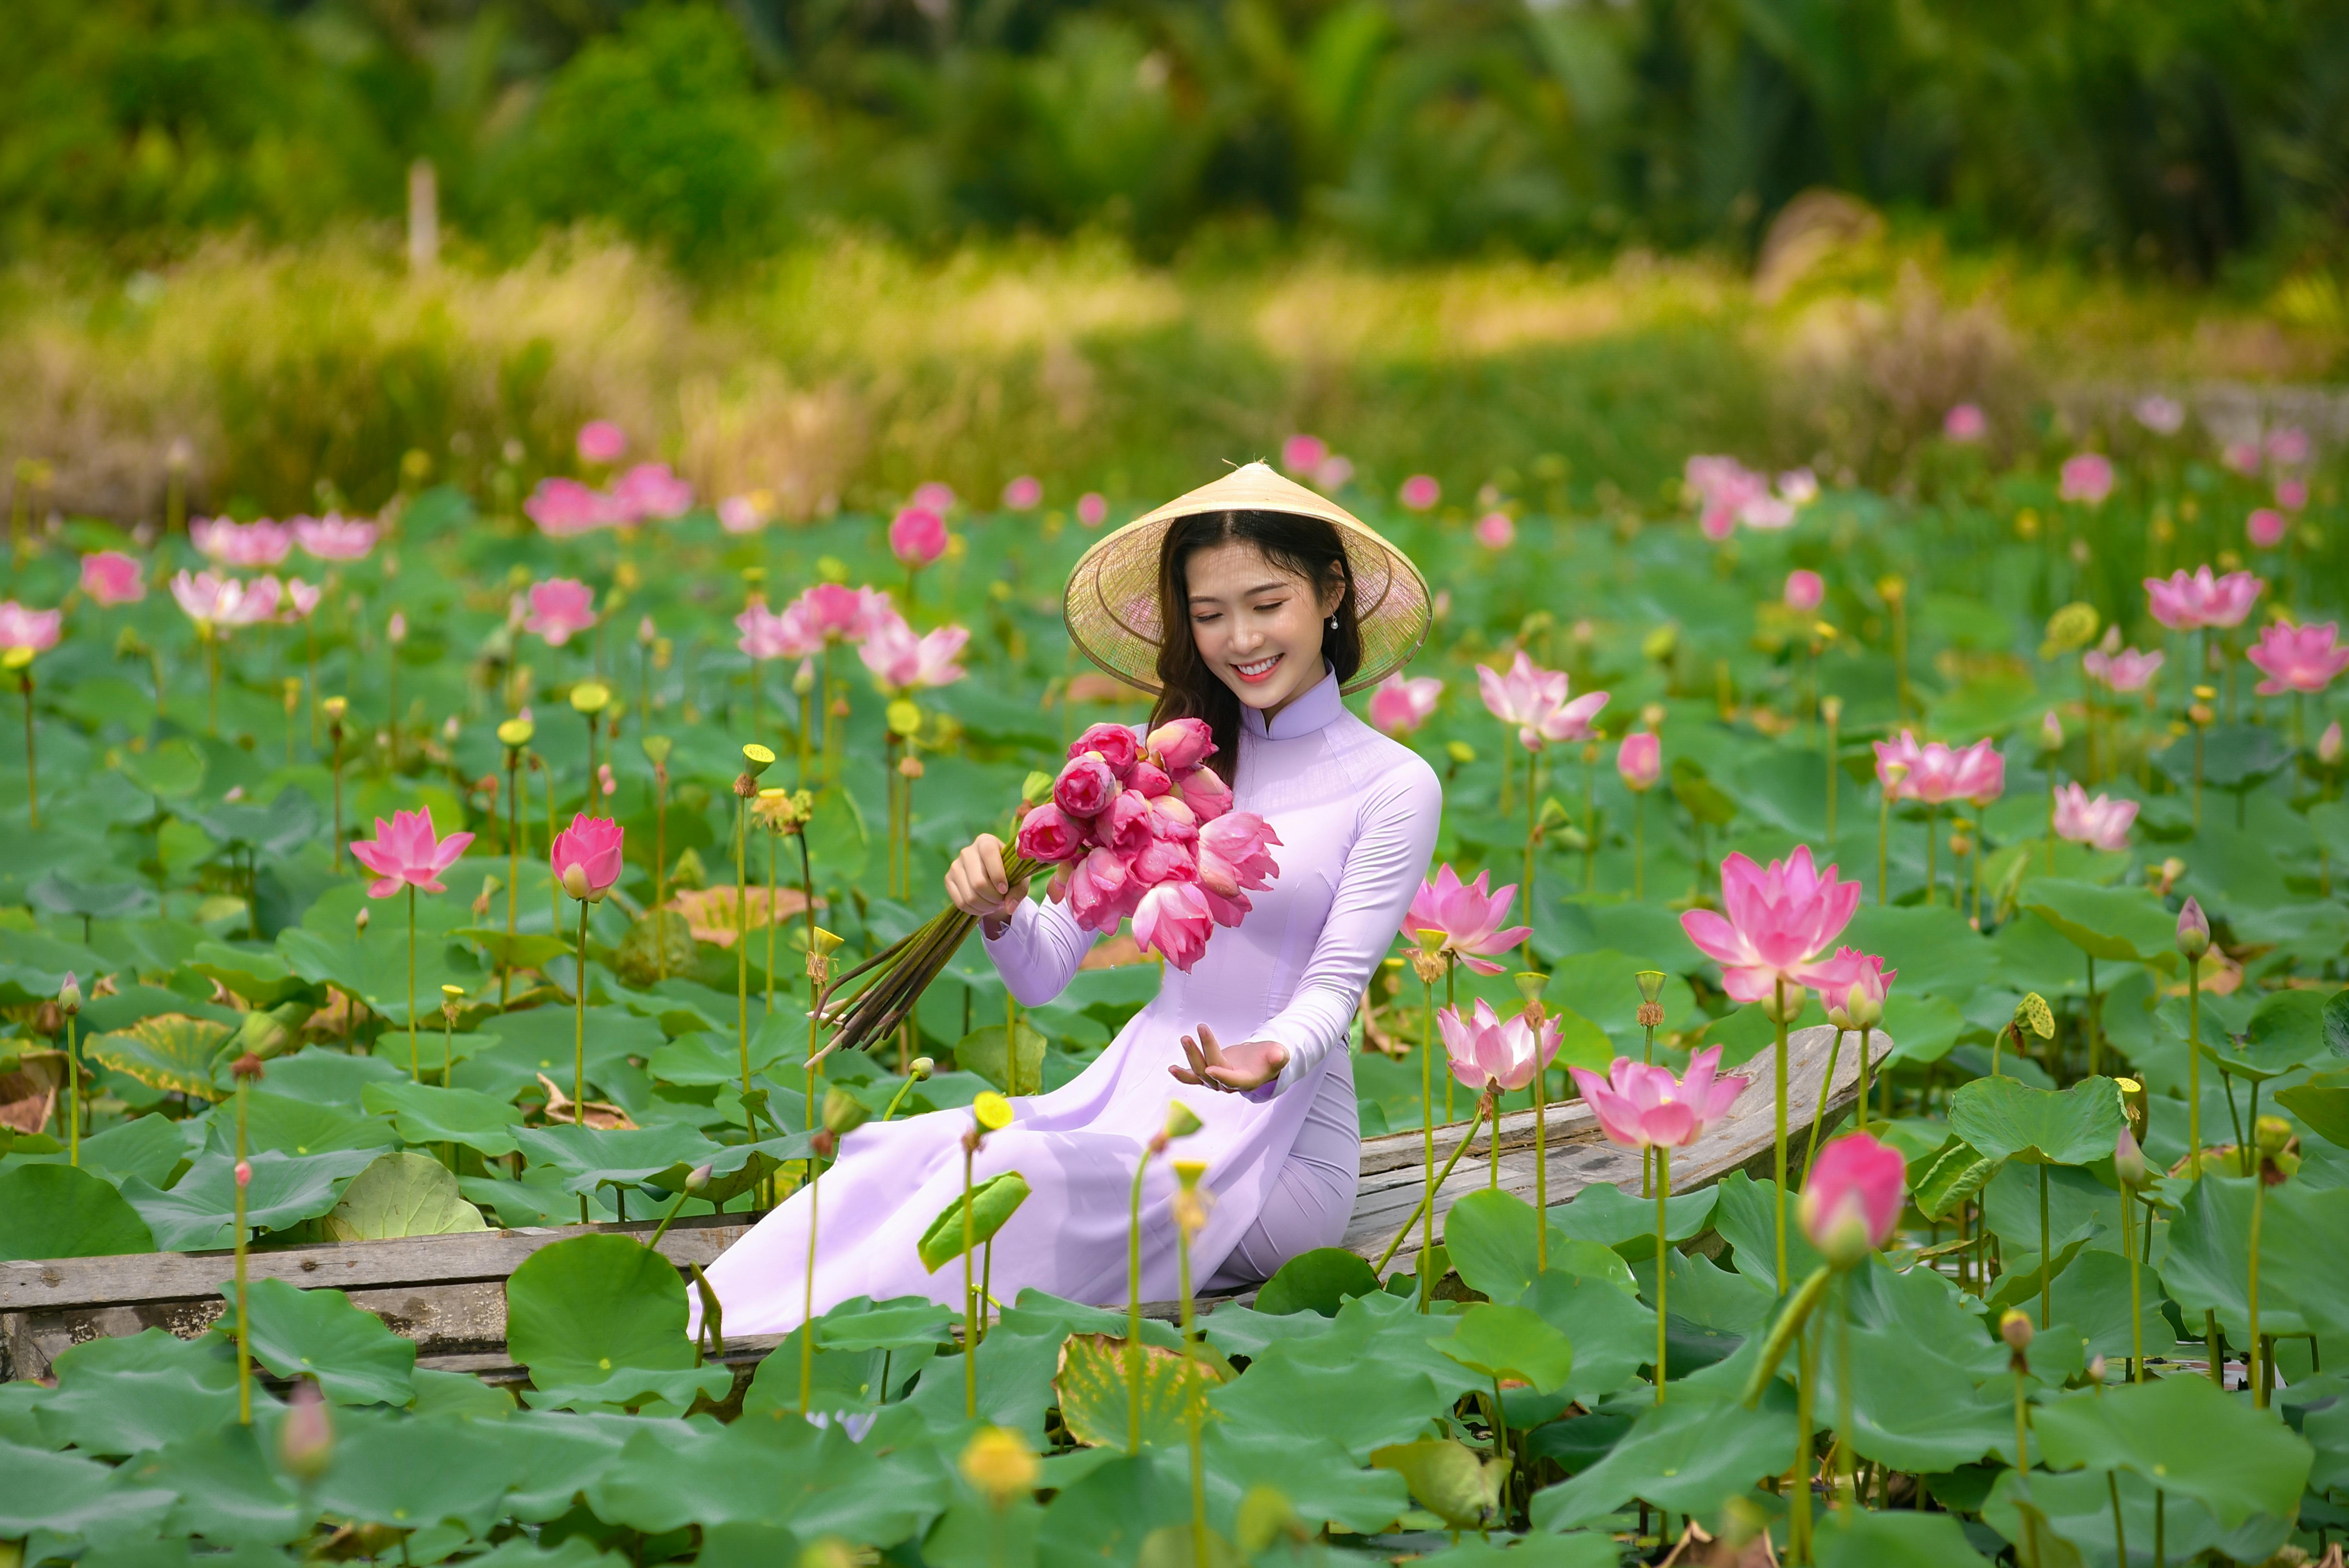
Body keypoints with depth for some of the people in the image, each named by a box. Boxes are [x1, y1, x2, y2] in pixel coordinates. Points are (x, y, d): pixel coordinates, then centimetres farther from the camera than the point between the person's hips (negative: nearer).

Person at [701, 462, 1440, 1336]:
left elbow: (1336, 986, -9)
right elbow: (1046, 973, 7)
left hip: (1284, 1147, -4)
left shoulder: (1394, 787, -1)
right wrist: (1001, 915, -17)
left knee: (1018, 1170, -32)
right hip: (1137, 1091, 4)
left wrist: (1269, 1060, -32)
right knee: (903, 1150, -24)